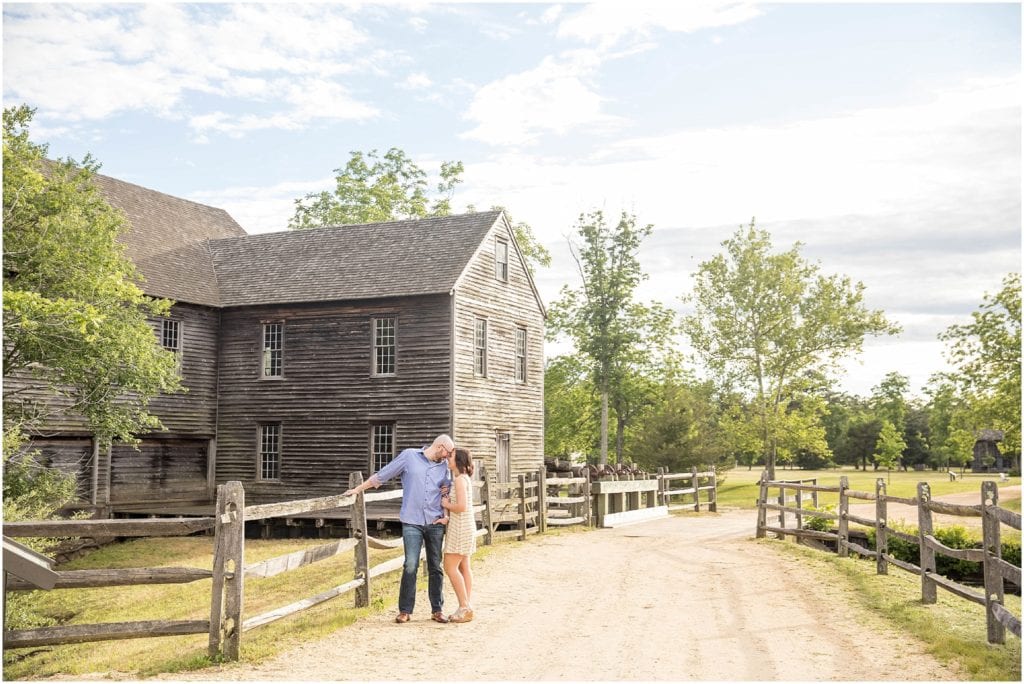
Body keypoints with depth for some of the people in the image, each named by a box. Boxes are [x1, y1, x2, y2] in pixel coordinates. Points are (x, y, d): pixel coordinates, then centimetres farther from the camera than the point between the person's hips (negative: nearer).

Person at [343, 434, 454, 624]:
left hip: (435, 523, 3)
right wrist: (358, 489, 7)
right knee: (410, 566, -9)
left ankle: (437, 610, 15)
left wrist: (447, 515, 4)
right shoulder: (409, 456, 1)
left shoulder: (444, 465, 10)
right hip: (412, 522, -3)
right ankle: (405, 610, 1)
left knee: (435, 567, 6)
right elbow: (382, 475, 5)